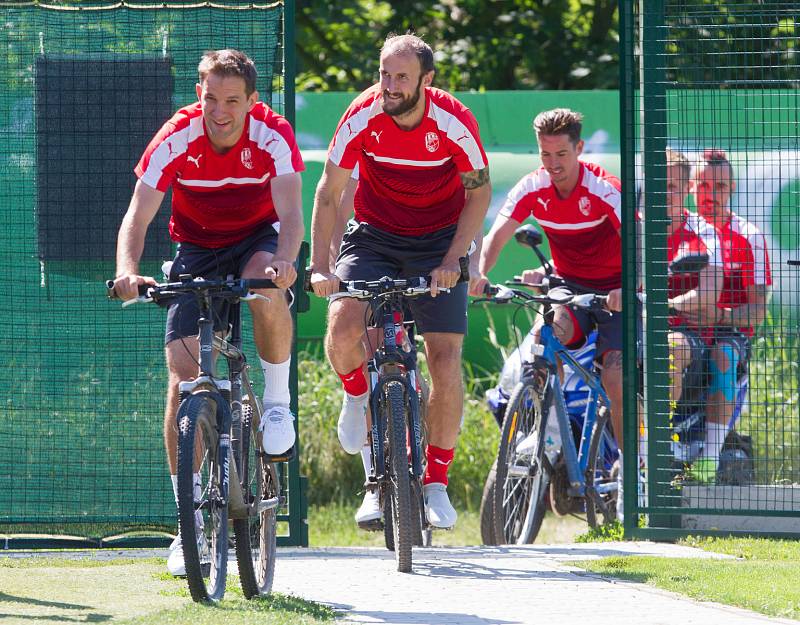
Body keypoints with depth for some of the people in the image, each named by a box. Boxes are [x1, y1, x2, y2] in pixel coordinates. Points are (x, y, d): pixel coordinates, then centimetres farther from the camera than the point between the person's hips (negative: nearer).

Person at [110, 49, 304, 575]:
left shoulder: (273, 135, -23)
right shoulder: (176, 139, -21)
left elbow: (291, 213, -33)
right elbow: (138, 217, -24)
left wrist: (284, 259, -55)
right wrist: (129, 271, -44)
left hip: (258, 240, -1)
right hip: (198, 251, 1)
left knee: (267, 290, -39)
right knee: (183, 377, -12)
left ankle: (278, 400, -12)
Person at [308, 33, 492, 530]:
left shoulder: (454, 122, -20)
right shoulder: (363, 117, -18)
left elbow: (479, 194, -8)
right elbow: (328, 194, -11)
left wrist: (451, 262, -19)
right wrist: (320, 268, -20)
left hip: (438, 243, -1)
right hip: (374, 237, 1)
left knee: (446, 361, -11)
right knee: (343, 326, -25)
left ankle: (436, 483, 3)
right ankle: (358, 394, 10)